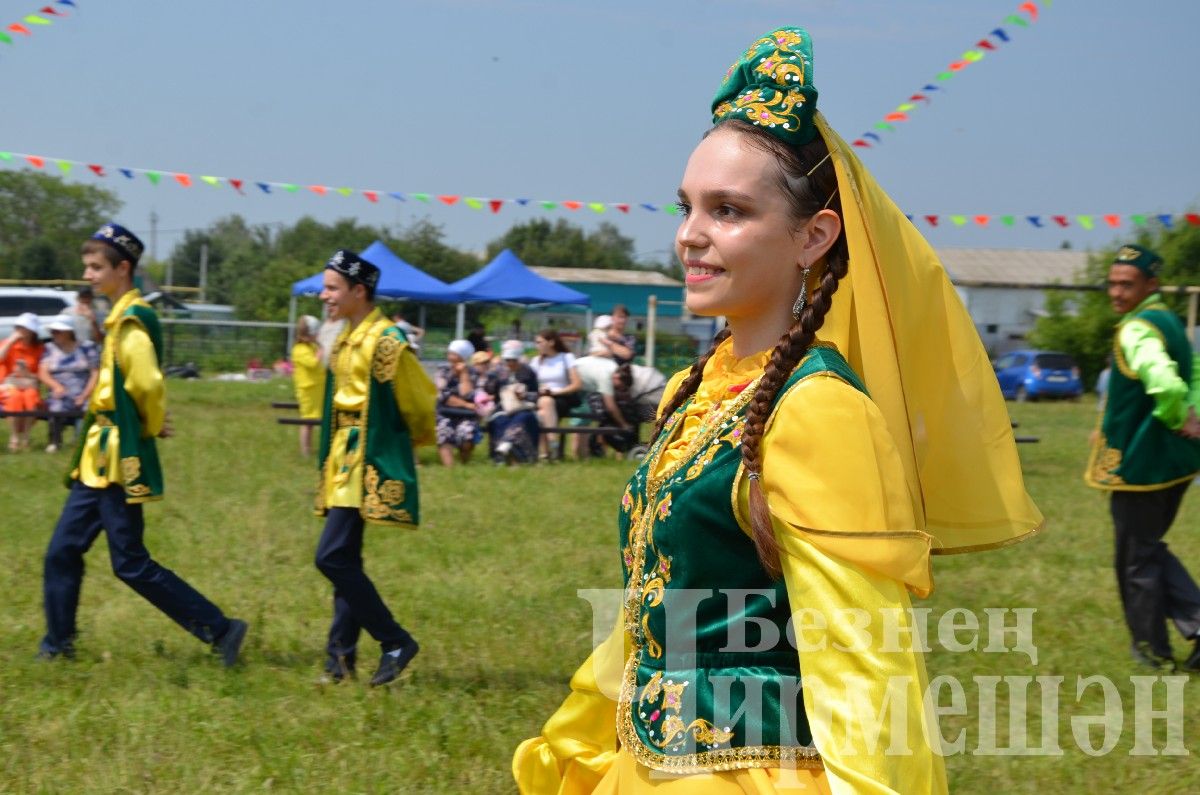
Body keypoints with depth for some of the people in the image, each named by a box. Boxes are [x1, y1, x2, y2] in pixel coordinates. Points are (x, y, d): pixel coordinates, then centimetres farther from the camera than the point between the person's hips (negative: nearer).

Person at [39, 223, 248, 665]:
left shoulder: (130, 323, -18)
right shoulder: (119, 320, 13)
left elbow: (147, 385, -29)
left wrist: (150, 429, -12)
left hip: (120, 461, -10)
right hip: (100, 460, 10)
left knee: (131, 564, -5)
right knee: (62, 553, 11)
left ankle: (220, 630, -1)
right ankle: (58, 644, 19)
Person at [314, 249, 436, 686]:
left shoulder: (386, 343, -16)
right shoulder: (344, 341, 12)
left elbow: (421, 403, -6)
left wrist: (412, 443, 8)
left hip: (370, 464, -9)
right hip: (344, 458, 9)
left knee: (333, 556, -14)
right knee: (345, 559, 9)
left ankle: (396, 642, -6)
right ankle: (341, 654, 13)